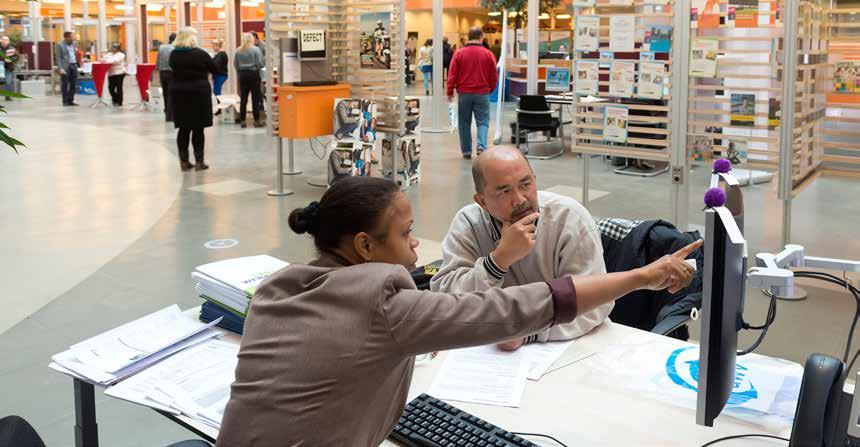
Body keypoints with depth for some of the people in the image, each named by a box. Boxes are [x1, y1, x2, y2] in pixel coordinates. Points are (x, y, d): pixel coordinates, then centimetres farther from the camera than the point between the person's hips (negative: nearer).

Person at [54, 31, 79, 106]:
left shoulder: (73, 44, 14)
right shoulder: (60, 45, -5)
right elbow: (58, 58, -9)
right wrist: (60, 68, -17)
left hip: (74, 65, 6)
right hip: (65, 67, -6)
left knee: (73, 84, 7)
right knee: (65, 85, -1)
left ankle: (70, 100, 15)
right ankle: (65, 101, 4)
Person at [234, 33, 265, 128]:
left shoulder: (238, 51, 2)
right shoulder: (256, 49, -8)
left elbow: (235, 64, 3)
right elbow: (260, 63, -10)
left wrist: (240, 72, 15)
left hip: (242, 75, 3)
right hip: (253, 74, -3)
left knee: (243, 99, 6)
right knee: (255, 98, 1)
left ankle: (242, 121, 7)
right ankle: (256, 121, 3)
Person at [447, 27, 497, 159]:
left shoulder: (459, 54, -2)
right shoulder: (488, 54, -2)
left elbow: (452, 75, -2)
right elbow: (494, 76, 2)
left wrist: (450, 92, 8)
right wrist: (490, 89, 18)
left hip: (464, 93, 1)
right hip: (482, 93, -1)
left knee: (464, 123, 10)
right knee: (483, 122, 4)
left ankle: (466, 152, 12)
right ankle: (481, 146, -16)